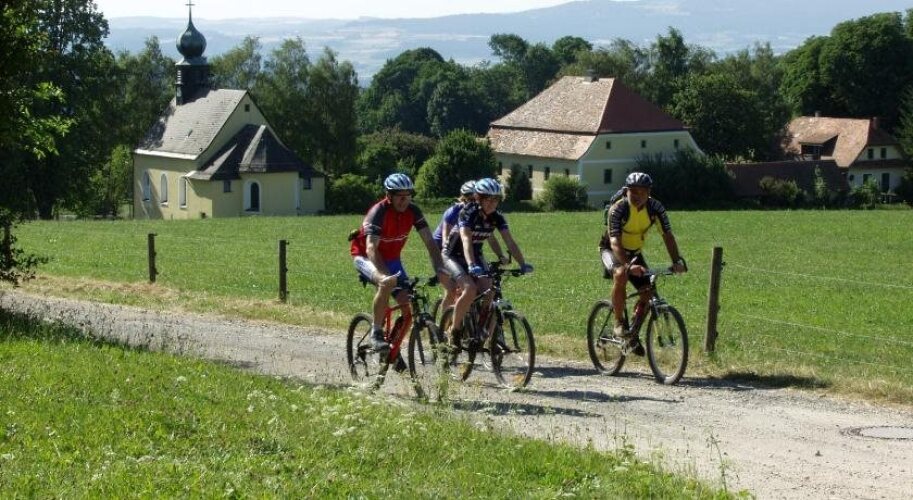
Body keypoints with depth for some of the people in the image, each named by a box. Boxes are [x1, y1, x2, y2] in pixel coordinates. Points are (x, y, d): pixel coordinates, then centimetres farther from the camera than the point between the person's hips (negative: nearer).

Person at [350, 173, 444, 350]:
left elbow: (430, 242, -15)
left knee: (409, 305, -8)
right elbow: (371, 249, -41)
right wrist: (385, 275, -56)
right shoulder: (378, 212, -30)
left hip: (391, 258, 6)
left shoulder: (412, 211, -15)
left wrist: (440, 270, -30)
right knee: (387, 283, -36)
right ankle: (376, 333, -23)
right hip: (365, 256, -6)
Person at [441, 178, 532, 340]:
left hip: (475, 255, 5)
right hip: (453, 255, -5)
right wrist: (471, 266, -54)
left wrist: (523, 264, -31)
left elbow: (510, 242, -17)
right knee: (470, 289, -28)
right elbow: (466, 240, -39)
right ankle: (454, 330, -11)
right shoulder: (468, 213, -26)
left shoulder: (497, 217, -10)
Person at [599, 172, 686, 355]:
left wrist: (677, 261, -38)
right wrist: (628, 266, -54)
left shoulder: (655, 208, -18)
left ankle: (634, 333, 11)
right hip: (611, 250, -5)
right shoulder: (618, 209, -30)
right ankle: (618, 323, -21)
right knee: (621, 275, -35)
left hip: (634, 252, 5)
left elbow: (667, 235, -22)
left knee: (648, 291, -9)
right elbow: (615, 242, -39)